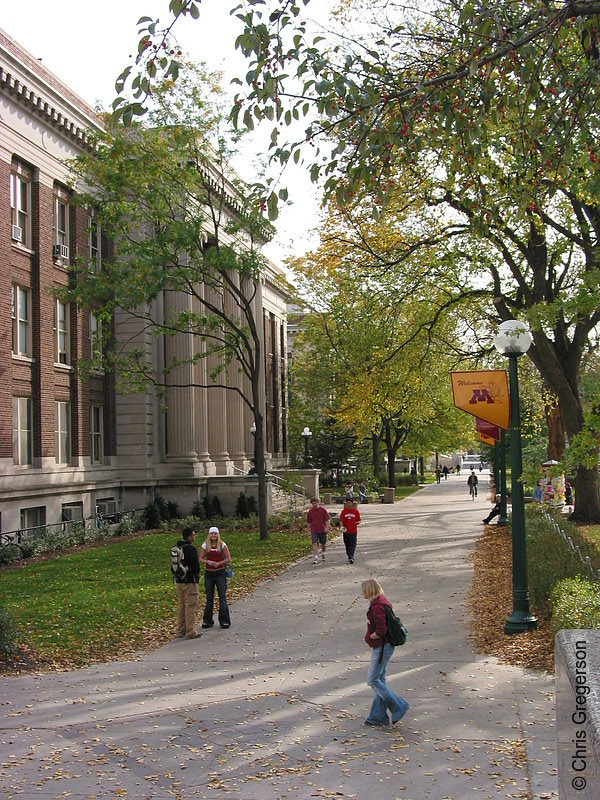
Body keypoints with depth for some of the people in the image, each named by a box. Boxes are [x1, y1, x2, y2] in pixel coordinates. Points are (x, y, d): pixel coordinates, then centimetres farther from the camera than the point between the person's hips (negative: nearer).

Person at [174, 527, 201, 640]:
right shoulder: (191, 549, -16)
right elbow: (196, 564, -19)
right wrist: (197, 574, -1)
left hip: (179, 580, 9)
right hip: (189, 581, -8)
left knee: (181, 605, 16)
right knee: (191, 606, -4)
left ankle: (181, 630, 20)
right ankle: (190, 632, -4)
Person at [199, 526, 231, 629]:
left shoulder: (222, 545, 0)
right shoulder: (205, 545, 5)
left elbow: (228, 558, 0)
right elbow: (201, 559, 4)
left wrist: (219, 563, -15)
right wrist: (208, 562, -15)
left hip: (220, 572, -2)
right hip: (209, 573, 2)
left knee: (222, 596, -3)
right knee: (209, 597, 8)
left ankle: (224, 621, 0)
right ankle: (207, 620, 15)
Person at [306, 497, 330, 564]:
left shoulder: (323, 510, -1)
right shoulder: (310, 511, 4)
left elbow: (328, 519, 0)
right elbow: (308, 522, 12)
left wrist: (327, 527, -11)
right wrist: (308, 531, 10)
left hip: (322, 530, 0)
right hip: (314, 531, 0)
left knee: (323, 543, 12)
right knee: (314, 544, -11)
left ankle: (323, 553, 41)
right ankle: (315, 558, -13)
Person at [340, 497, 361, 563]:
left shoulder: (356, 511, 2)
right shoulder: (343, 511, 4)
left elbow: (359, 520, 10)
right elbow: (341, 520, -1)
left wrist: (358, 522, -13)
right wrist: (342, 526, -19)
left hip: (353, 531, -2)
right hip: (346, 531, 2)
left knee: (352, 545, -9)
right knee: (347, 545, 10)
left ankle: (351, 557, -15)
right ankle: (349, 556, 24)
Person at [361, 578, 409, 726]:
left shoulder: (377, 607, -21)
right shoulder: (381, 602, 10)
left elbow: (381, 631, -27)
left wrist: (369, 637, -10)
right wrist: (371, 637, 7)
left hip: (382, 647, -10)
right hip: (383, 646, 10)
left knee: (373, 680, -3)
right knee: (380, 679, 14)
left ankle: (398, 707, 0)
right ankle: (379, 716, 20)